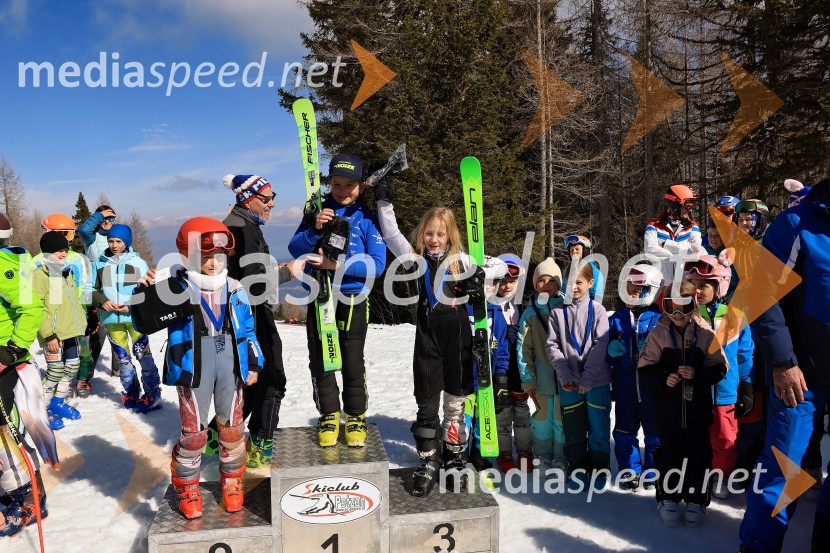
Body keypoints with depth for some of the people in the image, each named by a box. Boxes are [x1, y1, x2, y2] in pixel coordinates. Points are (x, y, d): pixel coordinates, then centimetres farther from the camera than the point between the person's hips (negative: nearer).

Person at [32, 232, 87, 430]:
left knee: (72, 367, 12)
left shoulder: (67, 271, 15)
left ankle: (60, 402, 30)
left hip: (71, 331, 8)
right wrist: (48, 334, -19)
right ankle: (44, 410, 11)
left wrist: (80, 322, 20)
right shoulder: (40, 274, -10)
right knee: (55, 371, -6)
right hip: (53, 333, -8)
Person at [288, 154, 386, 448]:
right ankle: (328, 416, 26)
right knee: (320, 361, 9)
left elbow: (377, 264, -11)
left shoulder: (367, 218, -3)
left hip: (353, 301, -2)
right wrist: (315, 229, -22)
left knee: (353, 363, 6)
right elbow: (295, 249, -4)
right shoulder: (319, 211, 3)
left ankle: (355, 417, 24)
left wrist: (338, 264, -21)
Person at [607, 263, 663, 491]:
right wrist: (611, 350, -12)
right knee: (625, 432, 11)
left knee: (654, 432, 9)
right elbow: (604, 353, 9)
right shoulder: (617, 318, 5)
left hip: (651, 387, -3)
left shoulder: (658, 319, -5)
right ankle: (630, 471, 26)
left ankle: (652, 472, 25)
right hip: (625, 386, 3)